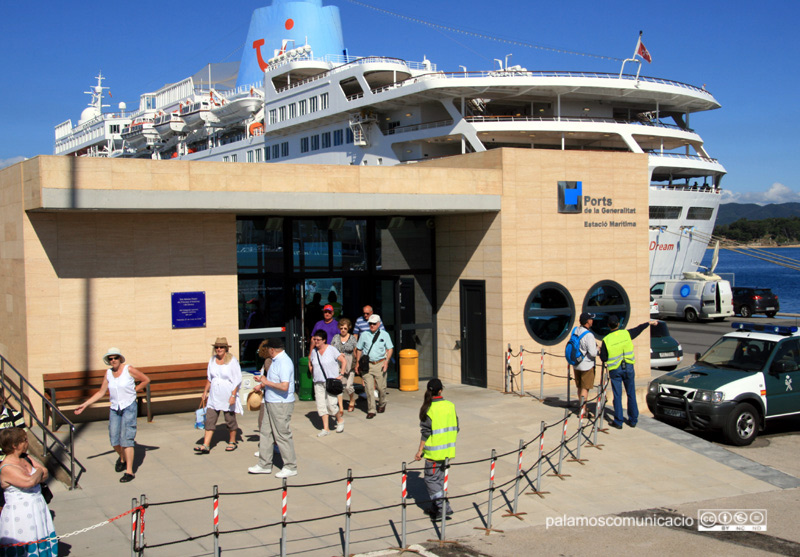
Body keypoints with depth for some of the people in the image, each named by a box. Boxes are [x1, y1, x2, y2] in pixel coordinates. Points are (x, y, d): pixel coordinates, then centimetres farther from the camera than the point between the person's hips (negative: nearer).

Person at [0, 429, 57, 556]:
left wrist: (35, 477, -11)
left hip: (37, 510, 8)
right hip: (19, 515, -8)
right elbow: (30, 481, -30)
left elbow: (44, 474, 9)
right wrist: (39, 472, -9)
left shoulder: (25, 459, 8)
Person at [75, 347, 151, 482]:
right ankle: (122, 458, 36)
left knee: (126, 439, -11)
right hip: (114, 409, 5)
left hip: (129, 407, -5)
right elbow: (101, 393, 12)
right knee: (114, 440, 4)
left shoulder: (129, 370, -6)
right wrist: (85, 405, 9)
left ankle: (129, 471, -9)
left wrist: (134, 390, 2)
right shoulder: (108, 373, 7)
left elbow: (146, 380, 4)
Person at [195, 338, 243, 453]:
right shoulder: (212, 360, 6)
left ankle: (232, 442, 23)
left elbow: (237, 380, -11)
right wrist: (205, 392, 17)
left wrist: (233, 395, -18)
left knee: (230, 420, 6)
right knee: (210, 420, -1)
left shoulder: (232, 361, -10)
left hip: (228, 396, -5)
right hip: (214, 396, 5)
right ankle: (206, 445, -2)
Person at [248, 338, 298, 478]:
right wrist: (262, 384, 19)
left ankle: (291, 467, 9)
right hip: (271, 403, 10)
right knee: (265, 432, 14)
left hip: (281, 405, -10)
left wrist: (267, 382, -20)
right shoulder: (276, 360, 11)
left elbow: (284, 386, -29)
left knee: (283, 435, -2)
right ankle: (264, 465, 23)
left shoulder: (284, 362, -21)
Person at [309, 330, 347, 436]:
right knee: (321, 405, 0)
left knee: (331, 404, -11)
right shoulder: (313, 351, 7)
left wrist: (341, 374, -9)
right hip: (318, 382, 4)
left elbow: (344, 361, -4)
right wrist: (312, 373, 13)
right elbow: (310, 363, 25)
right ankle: (325, 428, 8)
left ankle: (340, 419, 17)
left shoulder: (331, 349, -5)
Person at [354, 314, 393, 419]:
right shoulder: (364, 335, 8)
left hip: (380, 364, -1)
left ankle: (382, 405, 30)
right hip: (367, 364, 1)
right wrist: (357, 363, 10)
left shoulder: (384, 335, 5)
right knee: (369, 388, -5)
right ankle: (371, 410, 0)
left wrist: (386, 361, -6)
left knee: (381, 387, 3)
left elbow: (390, 349, 6)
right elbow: (359, 349, 15)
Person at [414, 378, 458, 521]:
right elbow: (455, 428, 8)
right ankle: (436, 508, 23)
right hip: (449, 450, 6)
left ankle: (443, 508, -6)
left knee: (431, 479, 3)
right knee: (440, 478, 17)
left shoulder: (428, 409, -15)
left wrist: (420, 450, -6)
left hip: (434, 450, -6)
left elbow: (426, 433, -14)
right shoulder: (450, 405, 1)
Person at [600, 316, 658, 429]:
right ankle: (633, 420, 17)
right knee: (631, 394, 12)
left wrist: (600, 351, 14)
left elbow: (603, 358, -7)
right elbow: (639, 329, 15)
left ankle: (618, 422, 6)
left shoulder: (606, 340, -10)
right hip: (628, 368, 2)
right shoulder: (627, 334, -4)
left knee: (617, 396, 4)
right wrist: (649, 323, 32)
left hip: (615, 370, -2)